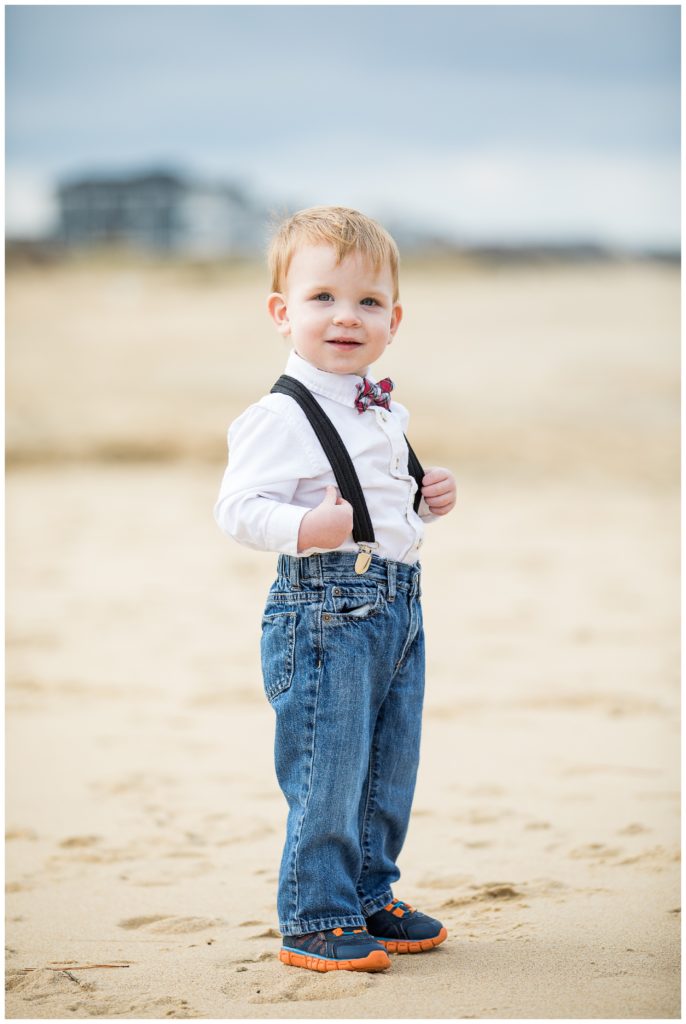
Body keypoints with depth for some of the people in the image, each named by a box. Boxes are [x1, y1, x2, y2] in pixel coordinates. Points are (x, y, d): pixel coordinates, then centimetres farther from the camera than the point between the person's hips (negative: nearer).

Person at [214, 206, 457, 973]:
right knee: (326, 772, -4)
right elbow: (238, 506, -20)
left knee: (390, 771, 16)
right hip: (325, 608, -9)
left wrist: (429, 497, 9)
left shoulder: (386, 412, 13)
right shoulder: (280, 417, -14)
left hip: (398, 605, 9)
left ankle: (367, 895, 31)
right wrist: (303, 529, -35)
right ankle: (314, 920, 7)